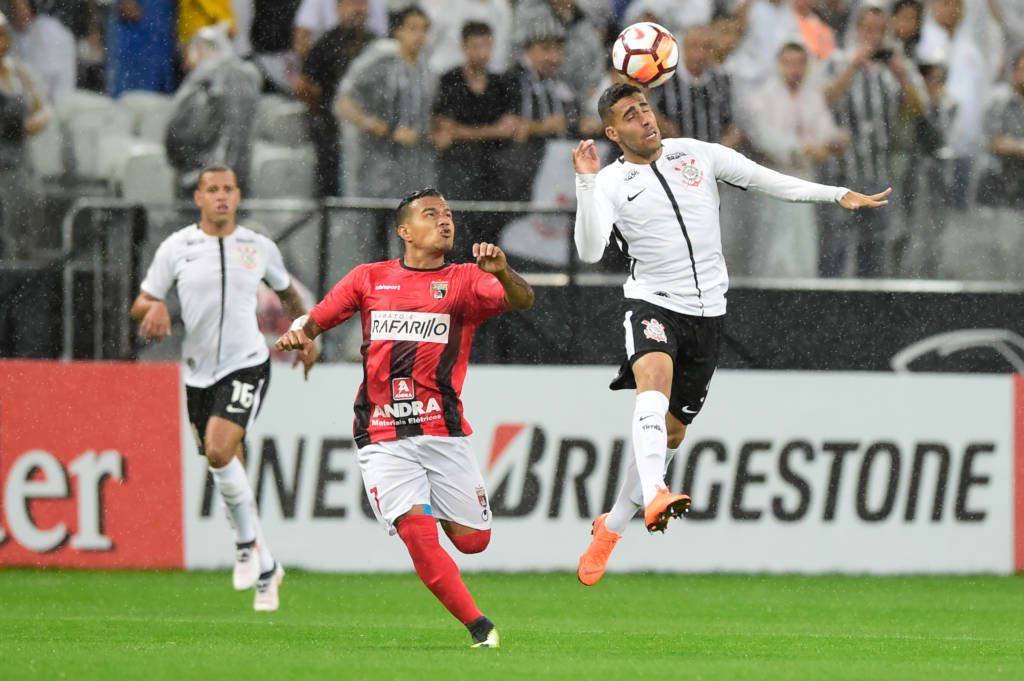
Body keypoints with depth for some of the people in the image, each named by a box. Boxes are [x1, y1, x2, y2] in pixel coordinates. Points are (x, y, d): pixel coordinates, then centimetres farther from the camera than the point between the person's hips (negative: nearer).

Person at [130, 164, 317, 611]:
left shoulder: (259, 248, 3)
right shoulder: (176, 248, 1)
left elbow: (287, 292, 22)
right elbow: (139, 306, 3)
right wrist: (154, 307, -19)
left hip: (247, 365, -3)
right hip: (199, 371, 3)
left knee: (219, 451, -25)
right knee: (229, 472, 6)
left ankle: (247, 541, -6)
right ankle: (265, 568, 19)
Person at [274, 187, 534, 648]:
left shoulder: (464, 280, 5)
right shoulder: (370, 279, 10)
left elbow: (522, 301, -12)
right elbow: (316, 319, 15)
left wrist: (502, 272, -34)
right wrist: (298, 332, -9)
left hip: (443, 434, 1)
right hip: (383, 439, -1)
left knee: (471, 540, 1)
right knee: (418, 531, -19)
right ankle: (478, 626, -11)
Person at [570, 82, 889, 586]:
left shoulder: (697, 154, 4)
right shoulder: (611, 183, -6)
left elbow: (766, 180, 10)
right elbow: (589, 252, -20)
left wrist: (838, 195, 5)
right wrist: (586, 183, -27)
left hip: (707, 312, 4)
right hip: (652, 303, -4)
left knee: (672, 431, 11)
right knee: (655, 377, -35)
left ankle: (611, 526, 29)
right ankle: (654, 496, -55)